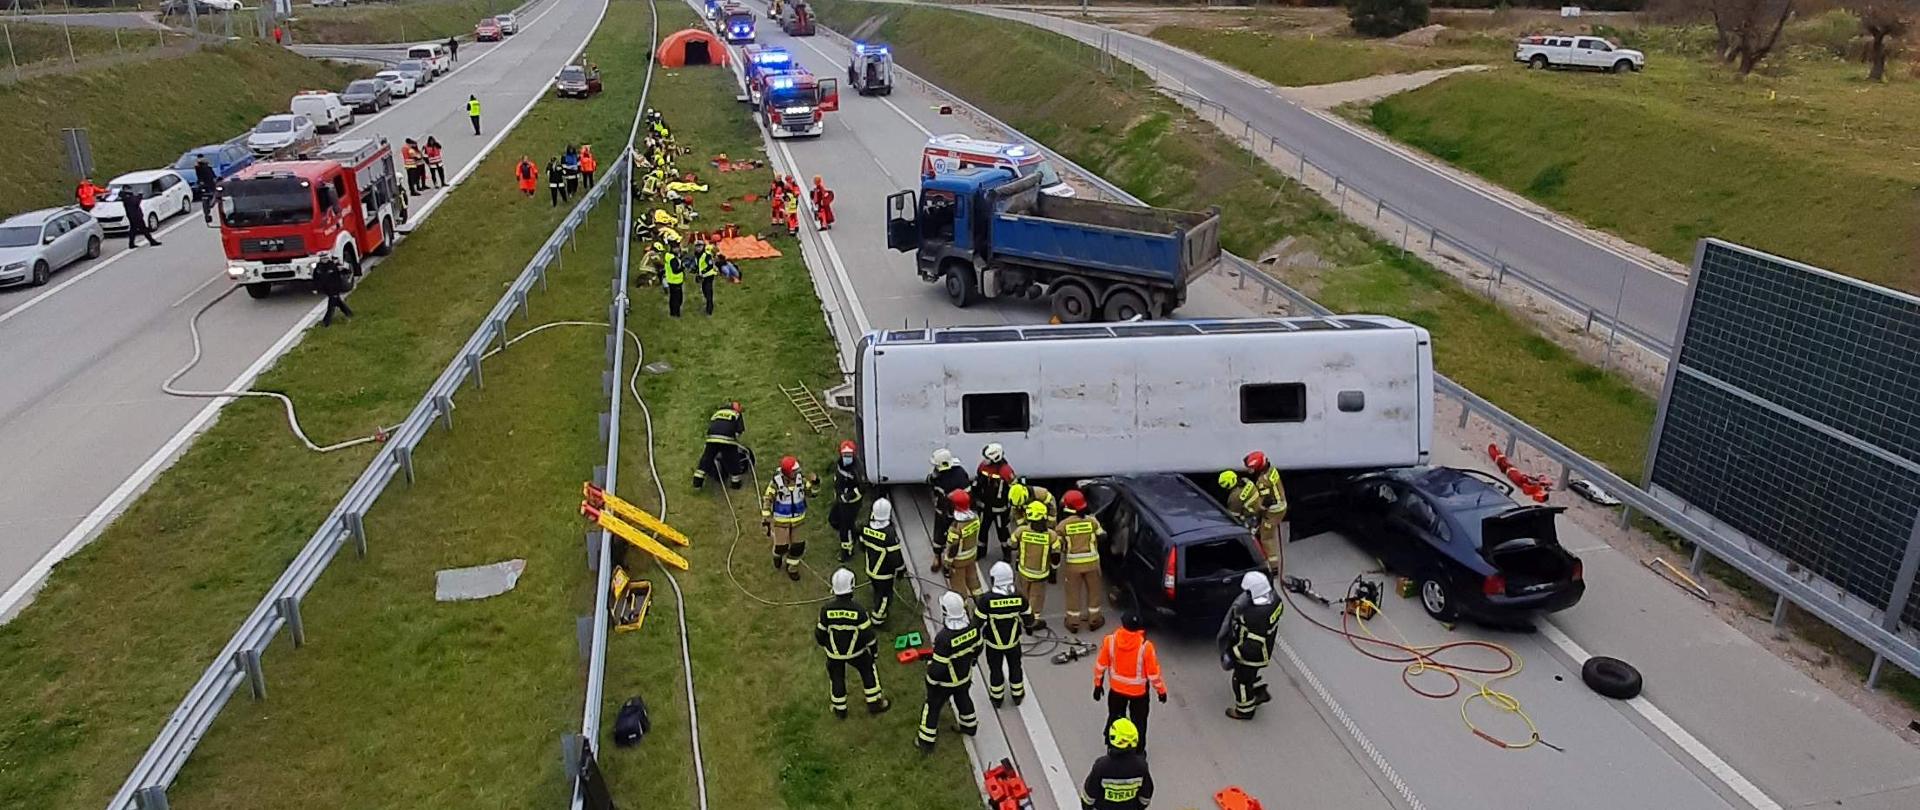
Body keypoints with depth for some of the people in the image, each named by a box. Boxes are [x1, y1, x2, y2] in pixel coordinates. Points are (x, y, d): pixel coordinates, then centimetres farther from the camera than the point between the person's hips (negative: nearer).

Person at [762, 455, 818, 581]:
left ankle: (792, 567, 33)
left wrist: (815, 482, -20)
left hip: (798, 519, 4)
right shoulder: (776, 482, -23)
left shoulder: (800, 479, -11)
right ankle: (778, 555, 44)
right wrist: (766, 519, -19)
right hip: (780, 520, -4)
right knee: (781, 546, 6)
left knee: (798, 545, 9)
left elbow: (812, 491, 2)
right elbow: (766, 500, -17)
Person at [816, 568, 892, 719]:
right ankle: (874, 703, 33)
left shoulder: (826, 609, -24)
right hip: (855, 652, -1)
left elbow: (820, 632, -10)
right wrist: (873, 648, 4)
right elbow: (868, 634, -15)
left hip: (834, 653, 1)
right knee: (868, 670, 24)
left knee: (836, 677, 23)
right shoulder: (858, 610, -27)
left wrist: (821, 642, 14)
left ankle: (840, 709, 38)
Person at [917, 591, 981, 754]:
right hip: (965, 677, 5)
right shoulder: (973, 628, -22)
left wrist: (930, 662, -8)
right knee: (963, 699, 32)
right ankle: (969, 726, 56)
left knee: (933, 707, 19)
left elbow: (937, 669, -29)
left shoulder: (943, 638, -40)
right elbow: (977, 650, -2)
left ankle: (927, 742, 35)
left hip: (944, 682, -5)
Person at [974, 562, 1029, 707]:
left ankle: (996, 698, 41)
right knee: (1015, 667, 25)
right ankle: (1018, 695, 45)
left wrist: (977, 605, -1)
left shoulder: (986, 599, -29)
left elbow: (978, 623, -18)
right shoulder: (1019, 597, -22)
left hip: (994, 643, -1)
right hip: (1013, 641, 2)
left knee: (995, 669, 22)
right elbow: (1028, 620, -8)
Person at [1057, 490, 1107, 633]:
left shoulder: (1063, 524, -14)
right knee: (1093, 590, 18)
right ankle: (1094, 620, 26)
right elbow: (1102, 536, 2)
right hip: (1092, 562, 1)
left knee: (1073, 593, 13)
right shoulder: (1092, 521, -10)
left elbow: (1057, 545, -8)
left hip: (1073, 563, -1)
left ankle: (1073, 622, 20)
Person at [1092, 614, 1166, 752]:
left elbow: (1100, 665, -9)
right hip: (1138, 691, -2)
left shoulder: (1110, 640, -22)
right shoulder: (1145, 646, -28)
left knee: (1115, 717, 25)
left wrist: (1098, 684, 8)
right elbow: (1153, 673, -18)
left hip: (1117, 689, 2)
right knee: (1139, 721, 20)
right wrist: (1161, 690, 0)